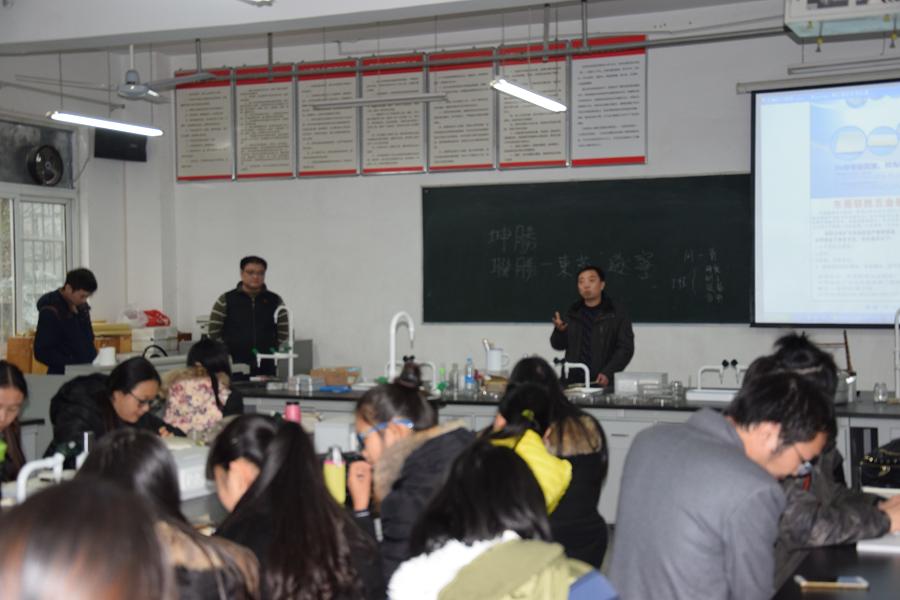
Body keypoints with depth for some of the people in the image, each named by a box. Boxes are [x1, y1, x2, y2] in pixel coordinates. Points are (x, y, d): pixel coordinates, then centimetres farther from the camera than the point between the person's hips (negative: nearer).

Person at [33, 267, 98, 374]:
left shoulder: (82, 307, 10)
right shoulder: (50, 311, -11)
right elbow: (42, 352, -14)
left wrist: (95, 359, 6)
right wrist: (73, 367, -19)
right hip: (64, 374, -6)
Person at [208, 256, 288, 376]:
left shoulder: (275, 301, 10)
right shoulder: (226, 300, 4)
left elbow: (284, 333, 12)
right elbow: (214, 332, 4)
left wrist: (273, 350, 3)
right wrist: (225, 353, 0)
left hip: (266, 368, 2)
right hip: (235, 368, -2)